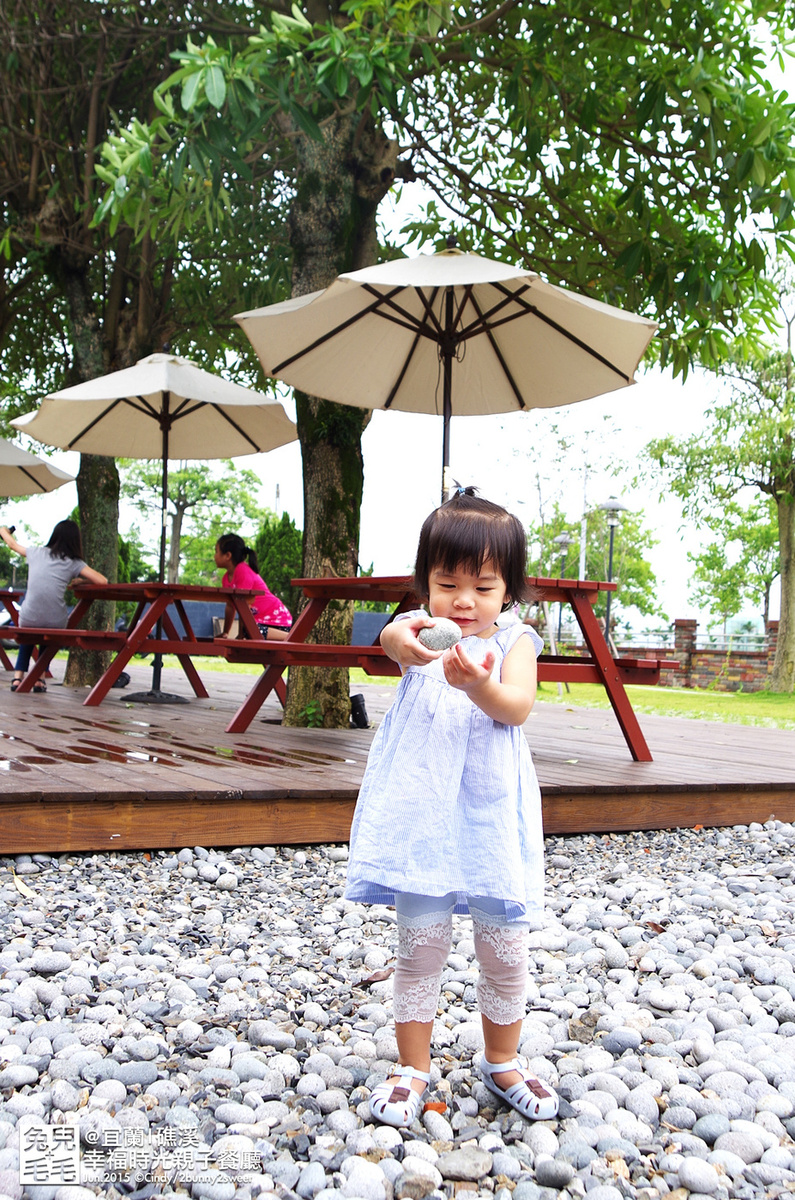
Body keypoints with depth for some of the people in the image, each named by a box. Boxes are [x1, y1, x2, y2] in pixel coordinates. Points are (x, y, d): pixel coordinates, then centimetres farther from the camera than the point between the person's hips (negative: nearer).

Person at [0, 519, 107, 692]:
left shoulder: (37, 552, 9)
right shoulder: (74, 563, 1)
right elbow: (102, 581, -7)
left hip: (28, 620, 1)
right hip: (55, 624, -1)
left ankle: (18, 676, 23)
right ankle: (40, 678, 25)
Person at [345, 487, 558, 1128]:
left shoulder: (515, 641, 3)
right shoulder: (422, 632, 2)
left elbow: (518, 707, -16)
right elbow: (390, 636, -24)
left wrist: (477, 685, -38)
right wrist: (401, 640, -50)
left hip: (493, 817, 1)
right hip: (424, 815, -1)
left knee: (506, 950, 10)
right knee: (420, 946, 6)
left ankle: (502, 1062, 32)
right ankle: (414, 1067, 24)